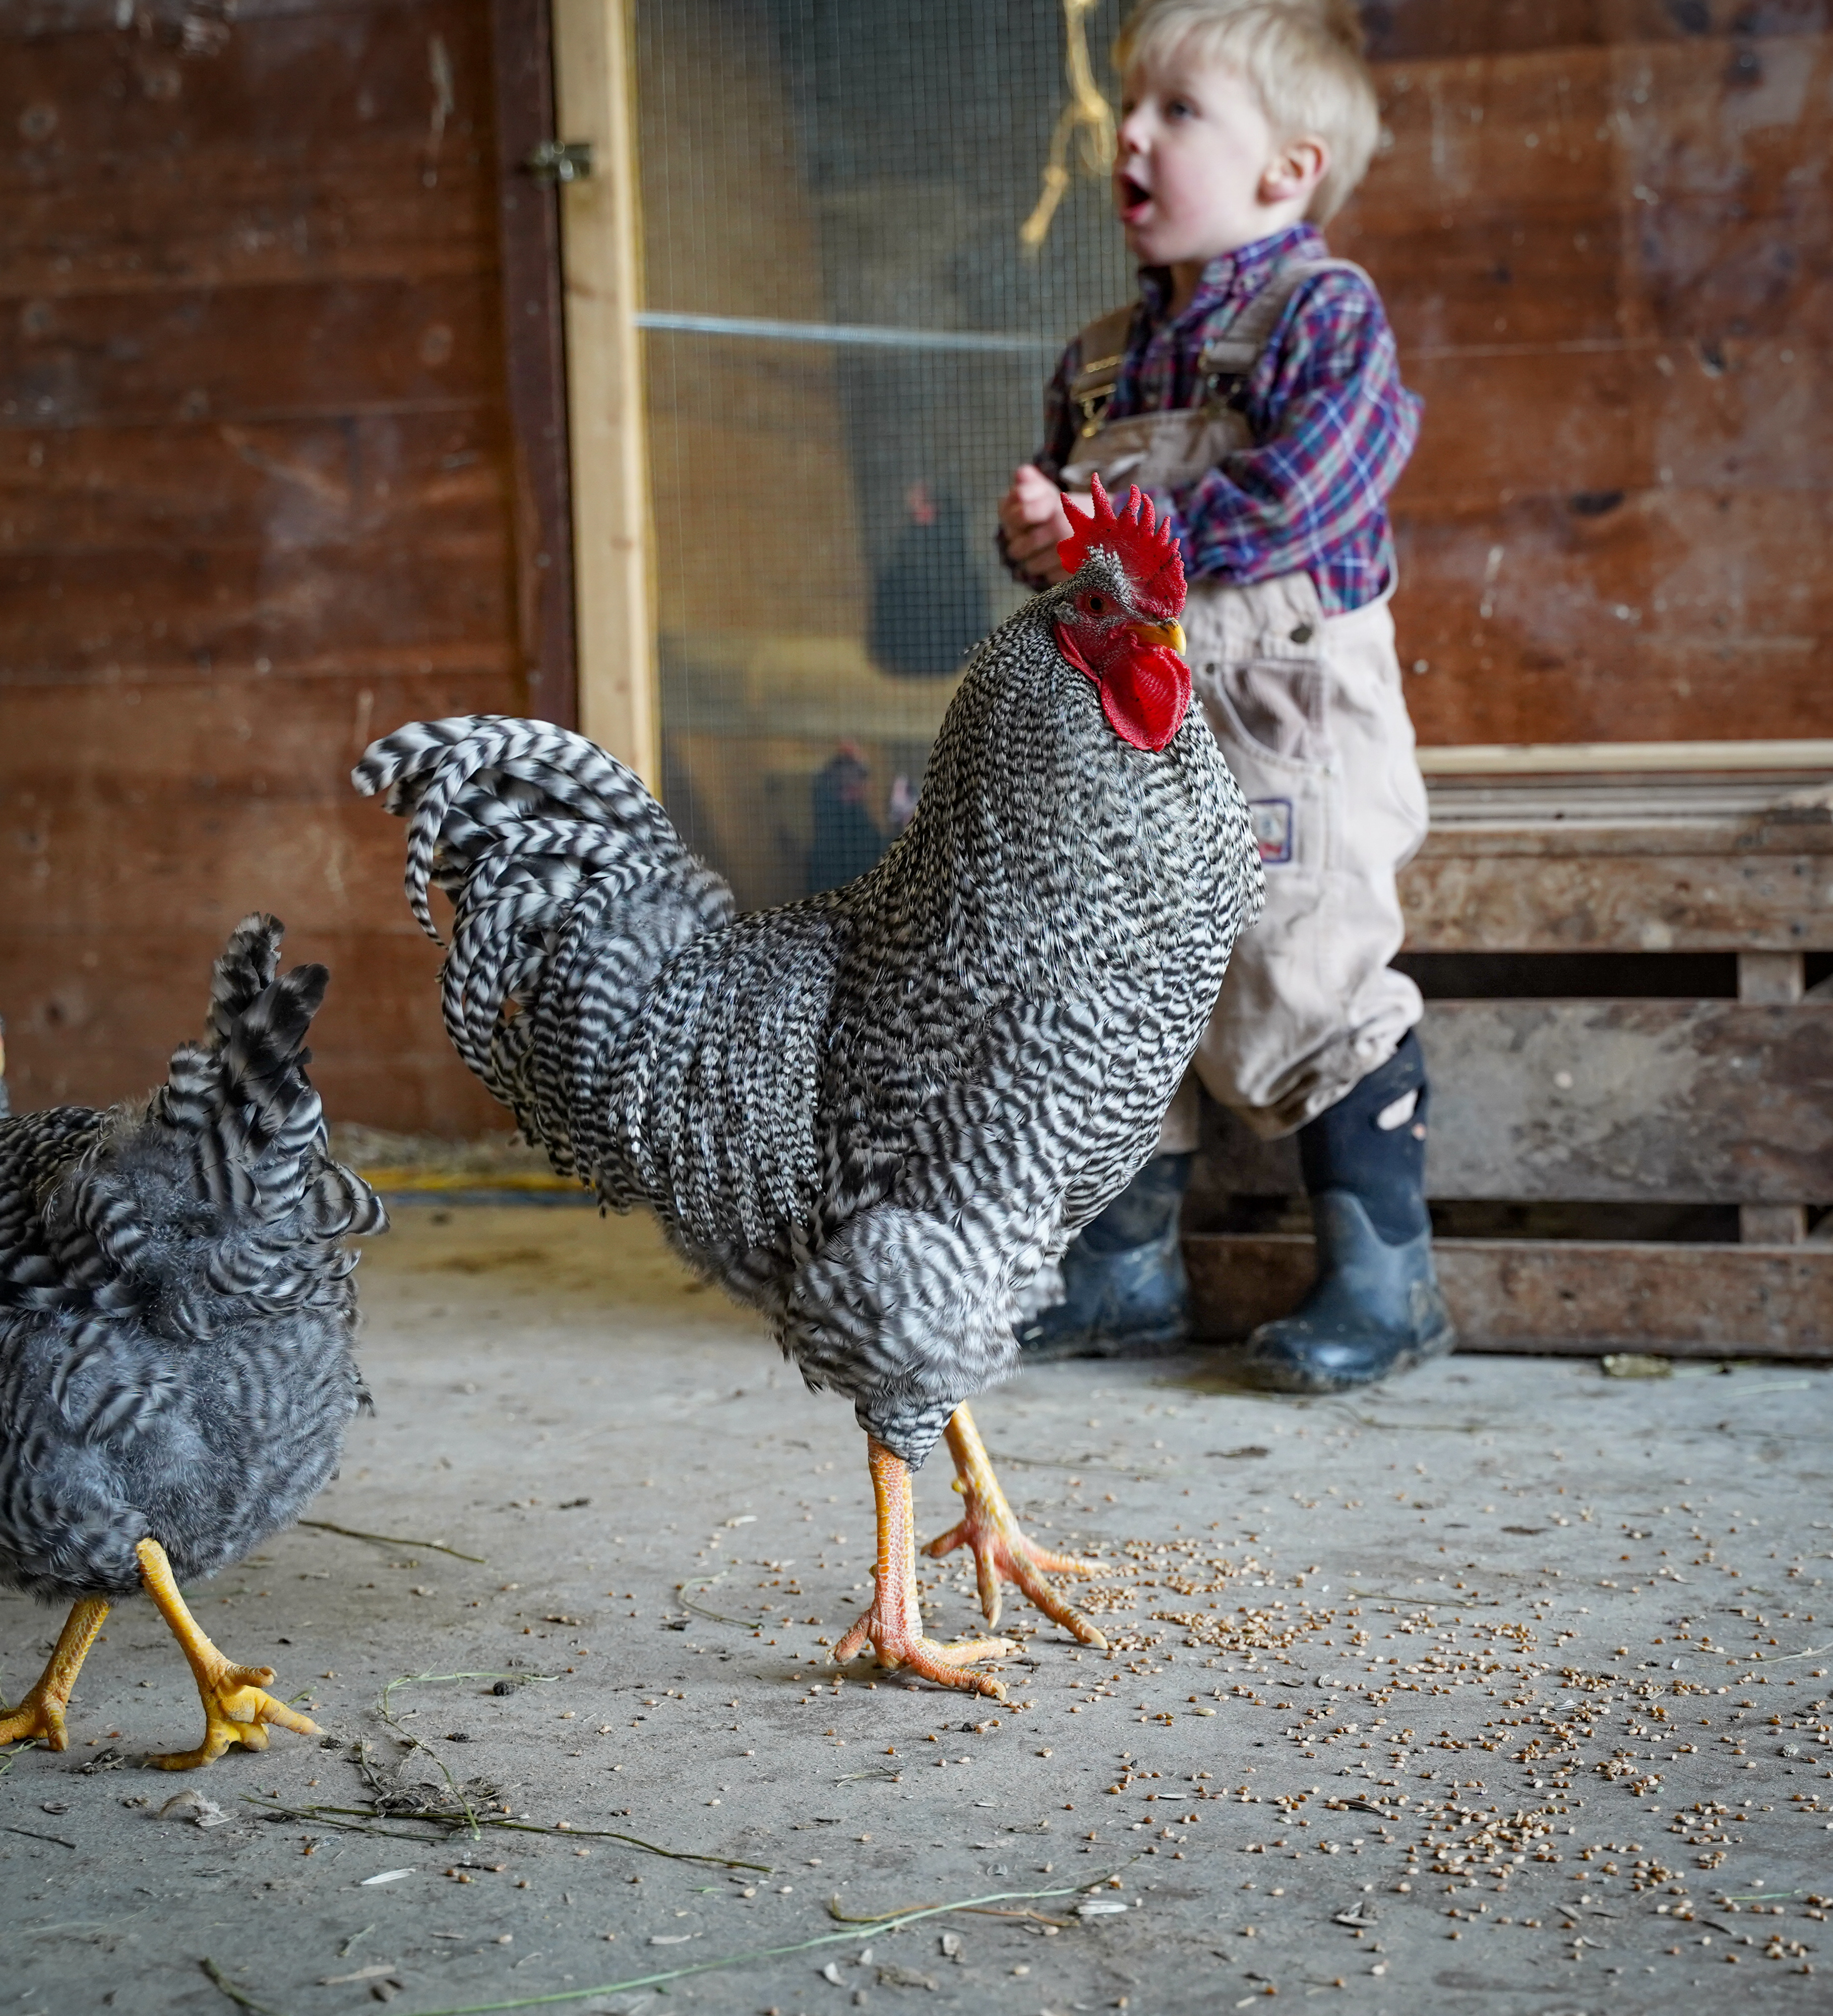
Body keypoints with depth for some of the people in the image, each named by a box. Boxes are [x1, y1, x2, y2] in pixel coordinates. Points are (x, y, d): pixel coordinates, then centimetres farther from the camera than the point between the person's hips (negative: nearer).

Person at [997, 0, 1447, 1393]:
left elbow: (1297, 493, -20)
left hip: (1282, 726, -7)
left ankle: (1386, 1279, 9)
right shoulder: (1101, 356, 15)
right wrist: (1037, 530, -7)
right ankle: (1128, 1271, 23)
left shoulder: (1324, 312, -7)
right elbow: (1064, 517, 17)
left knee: (1309, 994, -4)